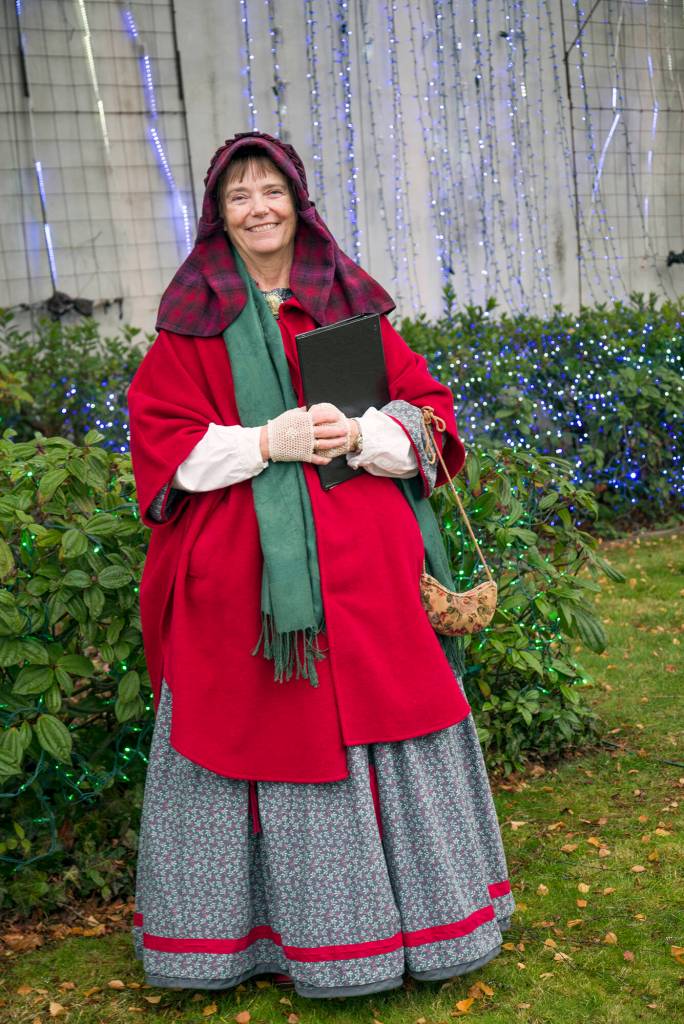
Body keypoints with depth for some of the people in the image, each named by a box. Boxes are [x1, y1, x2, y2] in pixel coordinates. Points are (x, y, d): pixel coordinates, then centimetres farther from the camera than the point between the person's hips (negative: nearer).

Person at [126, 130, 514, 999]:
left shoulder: (352, 302, 10)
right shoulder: (191, 318, 7)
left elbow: (428, 405, 8)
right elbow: (159, 434, 1)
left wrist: (363, 435, -13)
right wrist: (267, 443, -12)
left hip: (360, 561, 1)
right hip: (241, 567, -1)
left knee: (372, 716, 6)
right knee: (255, 727, 4)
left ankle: (410, 910, 23)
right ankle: (249, 924, 22)